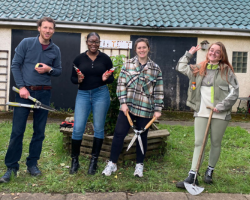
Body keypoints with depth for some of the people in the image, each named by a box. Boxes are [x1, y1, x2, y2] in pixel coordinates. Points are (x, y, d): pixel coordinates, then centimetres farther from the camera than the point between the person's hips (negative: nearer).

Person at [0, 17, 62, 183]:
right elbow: (15, 65, -1)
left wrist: (49, 69, -10)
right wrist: (21, 87, -11)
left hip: (44, 93, 3)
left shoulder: (55, 50, 7)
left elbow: (59, 71, 13)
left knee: (39, 131, 6)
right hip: (25, 91, -2)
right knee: (17, 130, -2)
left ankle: (32, 164, 19)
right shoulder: (26, 43, 0)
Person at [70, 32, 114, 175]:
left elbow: (112, 78, 6)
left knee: (99, 128, 6)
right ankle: (75, 160, 16)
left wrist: (106, 78, -16)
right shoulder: (79, 59, 4)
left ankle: (94, 161, 20)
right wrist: (78, 79, -13)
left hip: (101, 94, 0)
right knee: (78, 128, -3)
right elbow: (72, 78, 8)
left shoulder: (105, 58, 1)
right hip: (83, 94, 1)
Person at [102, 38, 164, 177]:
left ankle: (139, 164, 28)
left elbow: (159, 91, 3)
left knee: (142, 136, 10)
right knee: (119, 134, 0)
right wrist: (123, 102, -8)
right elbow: (121, 84, 0)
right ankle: (112, 163, 15)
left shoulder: (156, 69, 3)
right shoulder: (128, 64, 3)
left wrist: (158, 109, -2)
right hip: (128, 106, 0)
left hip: (145, 109, 0)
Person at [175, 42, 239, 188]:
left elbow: (234, 92, -3)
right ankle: (192, 177, -2)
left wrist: (221, 106, -12)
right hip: (201, 112, 2)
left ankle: (210, 171, 29)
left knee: (216, 143, 10)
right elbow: (181, 67, 19)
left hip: (220, 114, -1)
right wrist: (189, 54, 19)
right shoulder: (199, 69, 10)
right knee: (199, 143, -2)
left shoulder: (227, 70, 1)